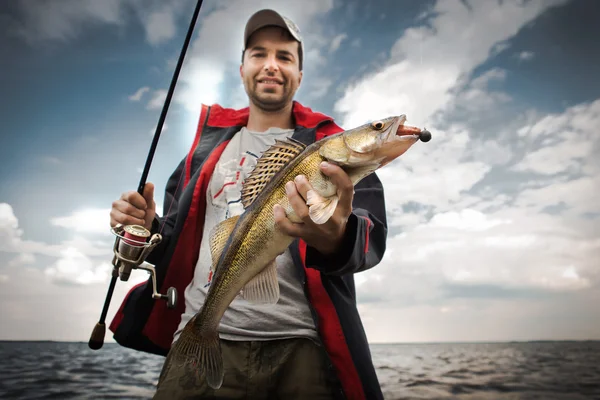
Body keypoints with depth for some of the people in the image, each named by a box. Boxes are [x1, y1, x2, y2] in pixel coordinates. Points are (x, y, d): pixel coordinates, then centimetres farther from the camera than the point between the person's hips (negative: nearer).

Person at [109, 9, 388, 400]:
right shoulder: (209, 141, 14)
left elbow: (371, 233, -11)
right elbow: (179, 237, 20)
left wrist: (335, 238, -34)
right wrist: (148, 229, -2)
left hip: (301, 347, -1)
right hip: (203, 340, 3)